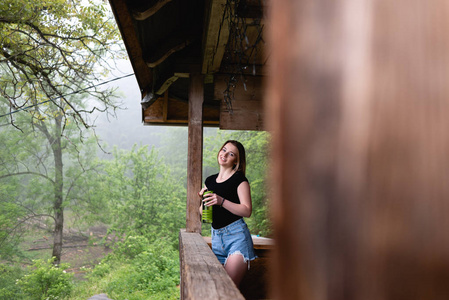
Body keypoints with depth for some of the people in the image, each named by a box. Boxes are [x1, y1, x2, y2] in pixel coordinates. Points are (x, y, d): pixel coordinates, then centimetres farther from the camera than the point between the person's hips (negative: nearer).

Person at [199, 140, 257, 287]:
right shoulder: (209, 181, 16)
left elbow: (247, 211, -11)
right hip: (216, 237, 5)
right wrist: (202, 199, 2)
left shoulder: (239, 179, -1)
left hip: (236, 235, -5)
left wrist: (221, 201, -20)